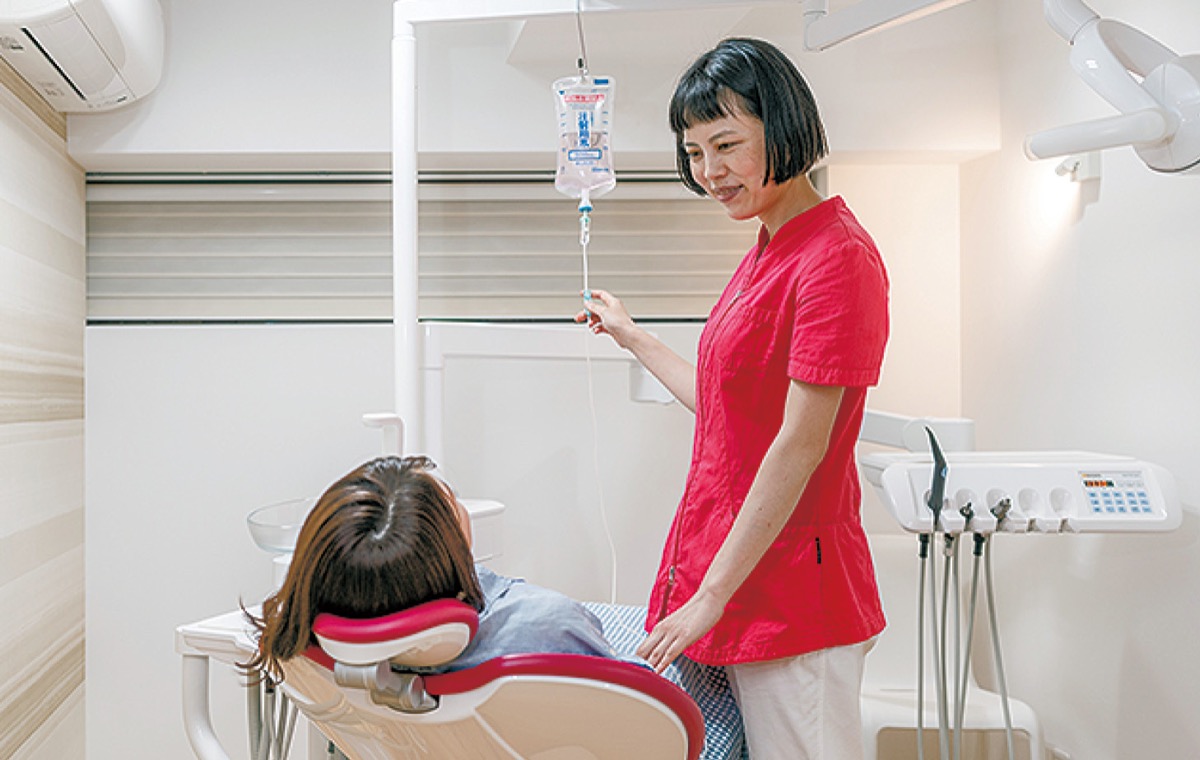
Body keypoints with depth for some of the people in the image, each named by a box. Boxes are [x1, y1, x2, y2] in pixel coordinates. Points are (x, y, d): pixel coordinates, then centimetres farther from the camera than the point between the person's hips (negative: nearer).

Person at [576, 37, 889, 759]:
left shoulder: (835, 258, -16)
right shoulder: (766, 255, 12)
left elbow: (800, 446, -19)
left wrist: (709, 597, -15)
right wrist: (632, 336, 29)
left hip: (786, 587, -9)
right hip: (730, 577, 9)